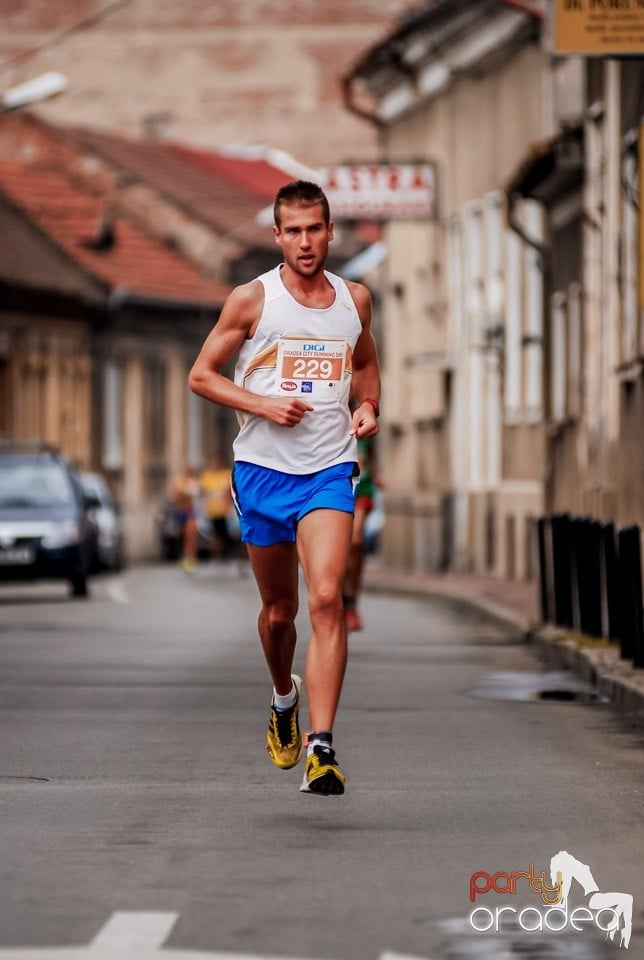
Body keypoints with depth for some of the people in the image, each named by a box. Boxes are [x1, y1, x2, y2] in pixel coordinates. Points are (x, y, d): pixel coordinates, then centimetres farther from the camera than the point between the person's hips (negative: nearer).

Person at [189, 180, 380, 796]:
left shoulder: (355, 299, 8)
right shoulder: (252, 299, -2)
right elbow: (201, 375, 2)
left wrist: (367, 406, 5)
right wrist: (263, 404, -12)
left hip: (330, 470, 0)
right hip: (262, 468, 0)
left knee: (326, 599, -18)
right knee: (279, 609, 11)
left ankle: (321, 747, -22)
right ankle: (284, 696, 44)